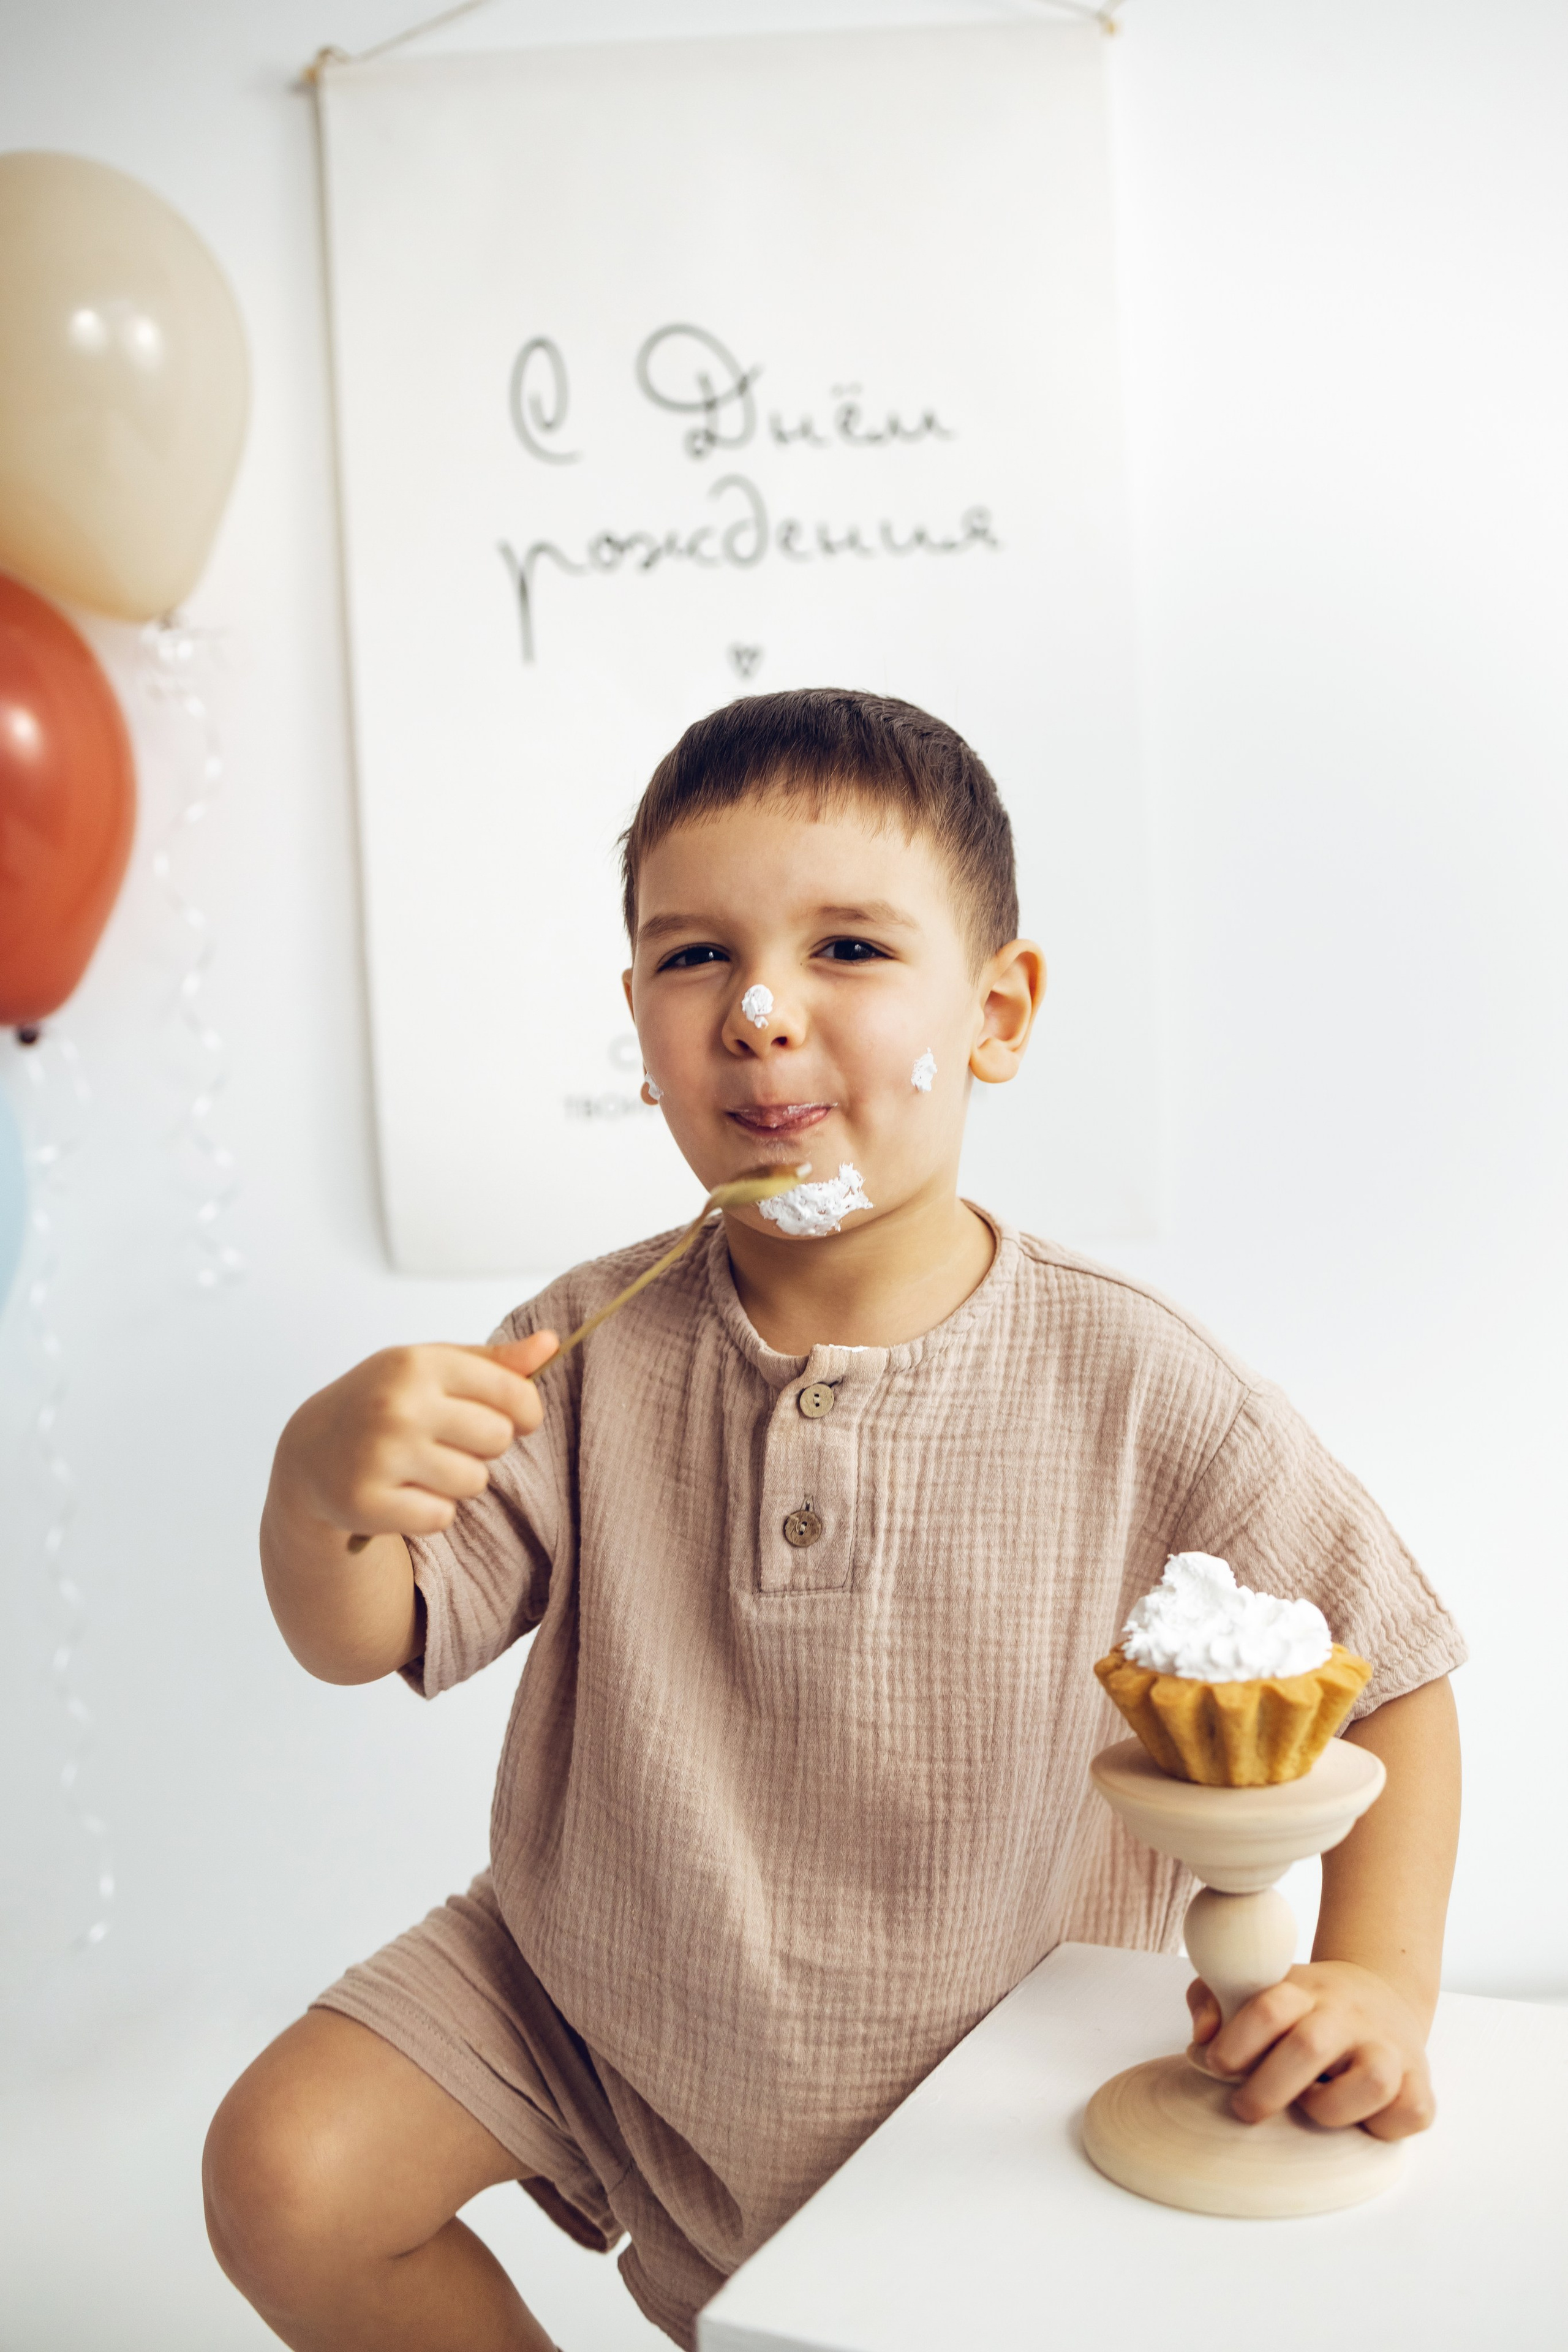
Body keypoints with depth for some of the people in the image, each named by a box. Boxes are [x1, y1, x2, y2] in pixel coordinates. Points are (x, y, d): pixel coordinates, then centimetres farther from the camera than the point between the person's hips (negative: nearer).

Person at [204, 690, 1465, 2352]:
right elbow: (362, 1641, -13)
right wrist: (321, 1486, -35)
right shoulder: (596, 1350, -16)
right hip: (590, 1988, 2)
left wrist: (1378, 1970, -22)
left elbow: (1389, 1670, -10)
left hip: (976, 2068, -1)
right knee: (281, 2179, -4)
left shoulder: (1134, 1389, -21)